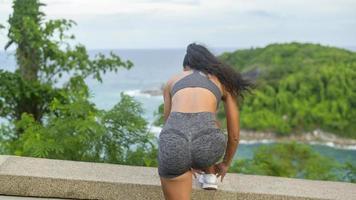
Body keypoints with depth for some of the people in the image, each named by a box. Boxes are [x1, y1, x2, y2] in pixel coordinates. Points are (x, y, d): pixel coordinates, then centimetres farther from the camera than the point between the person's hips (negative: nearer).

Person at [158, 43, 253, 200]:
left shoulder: (172, 81, 32)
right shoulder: (224, 81, 29)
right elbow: (234, 135, 33)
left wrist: (186, 162, 56)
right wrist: (226, 163, 52)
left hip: (173, 143, 0)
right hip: (208, 143, 1)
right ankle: (210, 176, 40)